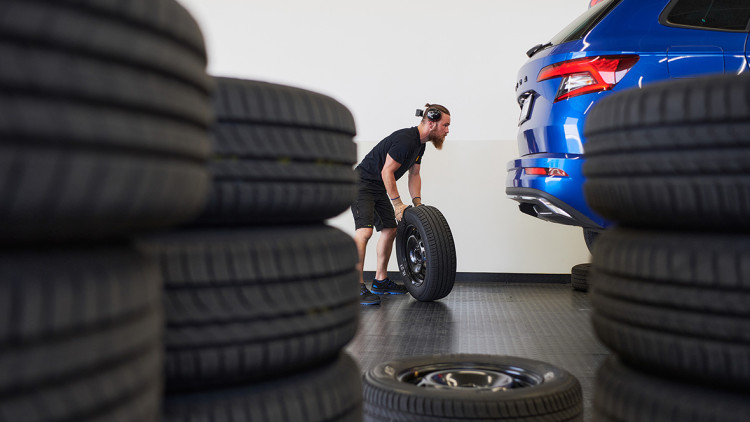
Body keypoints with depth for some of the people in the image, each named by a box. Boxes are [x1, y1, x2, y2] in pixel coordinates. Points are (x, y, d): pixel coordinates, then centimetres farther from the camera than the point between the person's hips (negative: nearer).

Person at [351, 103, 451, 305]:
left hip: (379, 188, 11)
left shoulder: (420, 143, 8)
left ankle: (380, 281, 21)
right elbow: (387, 172, -24)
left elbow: (414, 175, 15)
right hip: (362, 184, -11)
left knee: (389, 230, 12)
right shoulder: (405, 139, -24)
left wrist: (417, 204, 7)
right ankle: (357, 287, -23)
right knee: (364, 230, -23)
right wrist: (398, 204, -20)